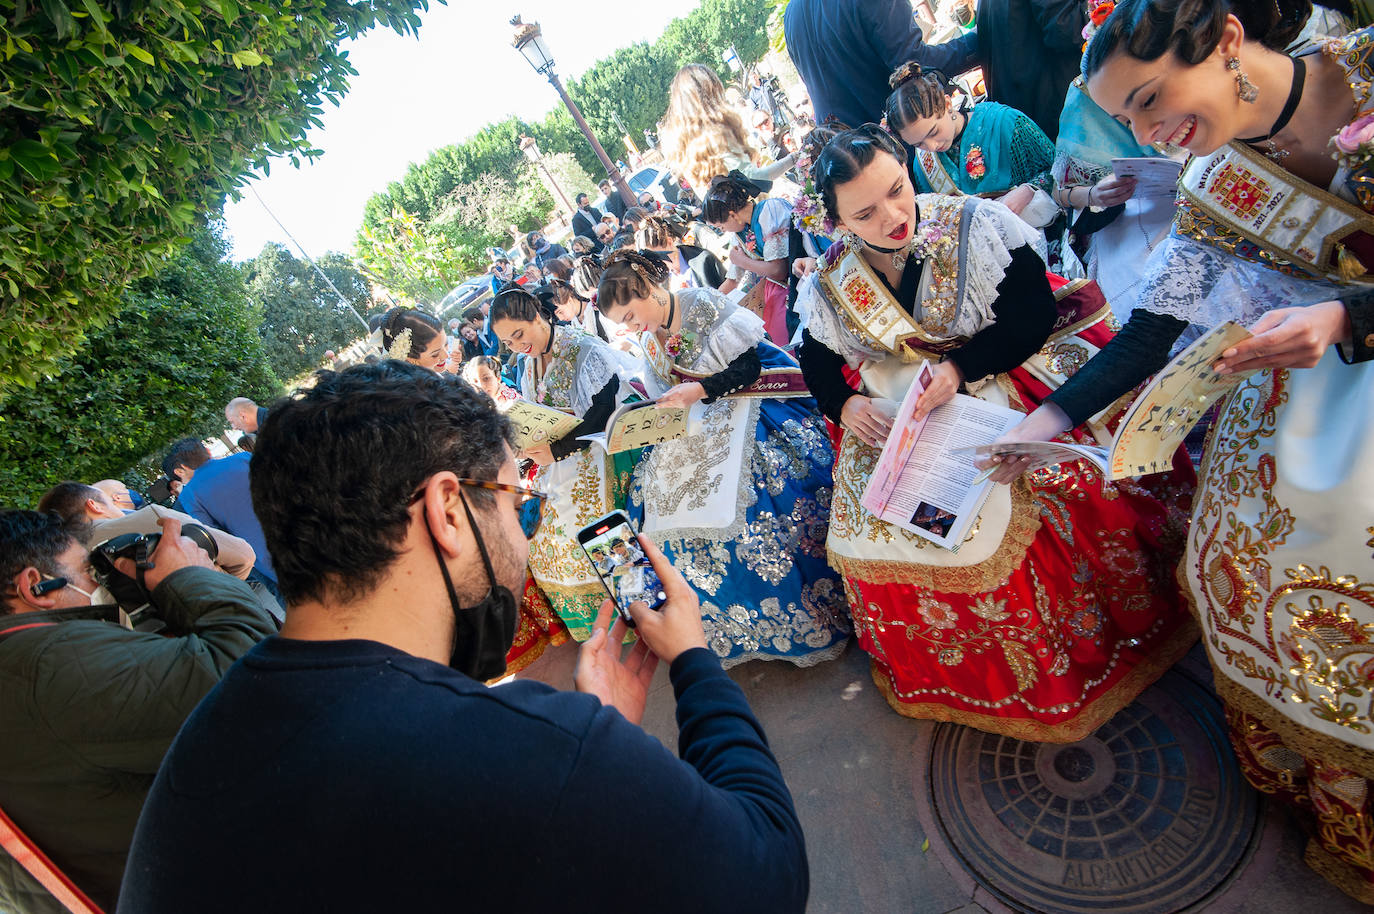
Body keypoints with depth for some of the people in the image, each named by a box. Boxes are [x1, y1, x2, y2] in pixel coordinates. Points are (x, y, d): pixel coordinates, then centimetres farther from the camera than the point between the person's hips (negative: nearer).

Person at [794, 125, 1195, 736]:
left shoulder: (976, 225, -10)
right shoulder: (829, 283, -3)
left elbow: (1036, 313, -11)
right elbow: (817, 363, 8)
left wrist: (959, 369, -23)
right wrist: (845, 405, -13)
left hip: (1003, 377, -1)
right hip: (898, 411, 2)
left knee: (1078, 483, -23)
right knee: (871, 520, -17)